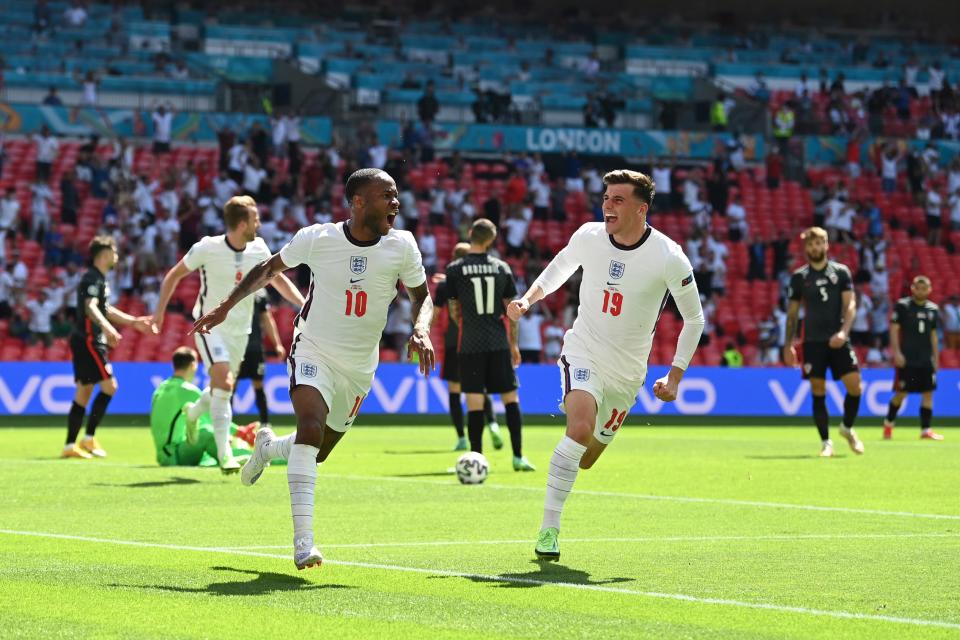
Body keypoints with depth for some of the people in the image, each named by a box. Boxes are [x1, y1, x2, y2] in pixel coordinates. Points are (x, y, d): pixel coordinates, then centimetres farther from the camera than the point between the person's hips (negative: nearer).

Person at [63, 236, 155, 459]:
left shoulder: (99, 279, 19)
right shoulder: (93, 278, -13)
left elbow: (105, 309, 31)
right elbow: (90, 307, -28)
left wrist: (134, 321, 33)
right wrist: (107, 327, -45)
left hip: (90, 342, 10)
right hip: (88, 340, -10)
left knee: (83, 394, 9)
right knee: (109, 385, -13)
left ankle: (70, 445, 9)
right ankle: (89, 438, -11)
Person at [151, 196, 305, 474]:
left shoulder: (258, 249, -4)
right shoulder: (207, 248, -16)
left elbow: (278, 279, 11)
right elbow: (174, 275, -3)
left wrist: (304, 305, -2)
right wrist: (160, 311, -7)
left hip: (240, 330, 5)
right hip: (210, 326, -5)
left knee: (223, 388, 14)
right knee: (223, 381, -23)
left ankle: (192, 413, 49)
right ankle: (224, 454, -21)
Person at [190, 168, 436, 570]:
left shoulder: (402, 246, -10)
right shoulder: (316, 239, -14)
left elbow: (422, 297, 4)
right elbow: (269, 270, 5)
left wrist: (421, 330, -17)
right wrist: (225, 308, 5)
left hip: (359, 367, 3)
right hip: (313, 350, -3)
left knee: (317, 453, 12)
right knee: (312, 424, -29)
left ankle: (268, 447, 49)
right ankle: (303, 541, -29)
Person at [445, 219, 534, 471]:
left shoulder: (455, 269, -2)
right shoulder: (502, 267, 4)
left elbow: (455, 312, 3)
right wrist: (514, 344, 16)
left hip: (471, 346, -2)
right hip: (499, 344, 2)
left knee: (474, 402, -1)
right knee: (510, 397, 9)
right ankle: (518, 457, 6)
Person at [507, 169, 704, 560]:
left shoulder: (669, 257, -14)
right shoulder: (588, 237, -7)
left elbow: (694, 318, -1)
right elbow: (557, 271, 15)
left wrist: (674, 377, -4)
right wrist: (528, 298, -4)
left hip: (627, 370, 1)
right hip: (583, 352, -1)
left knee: (585, 458, 10)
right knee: (580, 429, -28)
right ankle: (549, 528, -21)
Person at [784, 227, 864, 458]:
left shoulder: (841, 272, 4)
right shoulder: (799, 277, 6)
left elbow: (850, 304, -2)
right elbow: (792, 312, 11)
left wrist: (843, 332, -18)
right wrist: (788, 344, 5)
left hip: (838, 340, 0)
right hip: (812, 341, 0)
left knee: (854, 386, -9)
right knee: (818, 393, -2)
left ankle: (847, 428, 16)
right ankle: (825, 442, 5)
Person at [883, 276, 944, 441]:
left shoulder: (933, 309, 11)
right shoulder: (902, 306, -3)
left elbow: (933, 336, 16)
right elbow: (894, 329, -5)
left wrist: (936, 358, 13)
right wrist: (897, 352, -13)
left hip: (926, 360, 4)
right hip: (906, 359, -4)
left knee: (928, 393, -2)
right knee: (901, 393, -2)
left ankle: (925, 429, 1)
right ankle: (888, 423, 18)